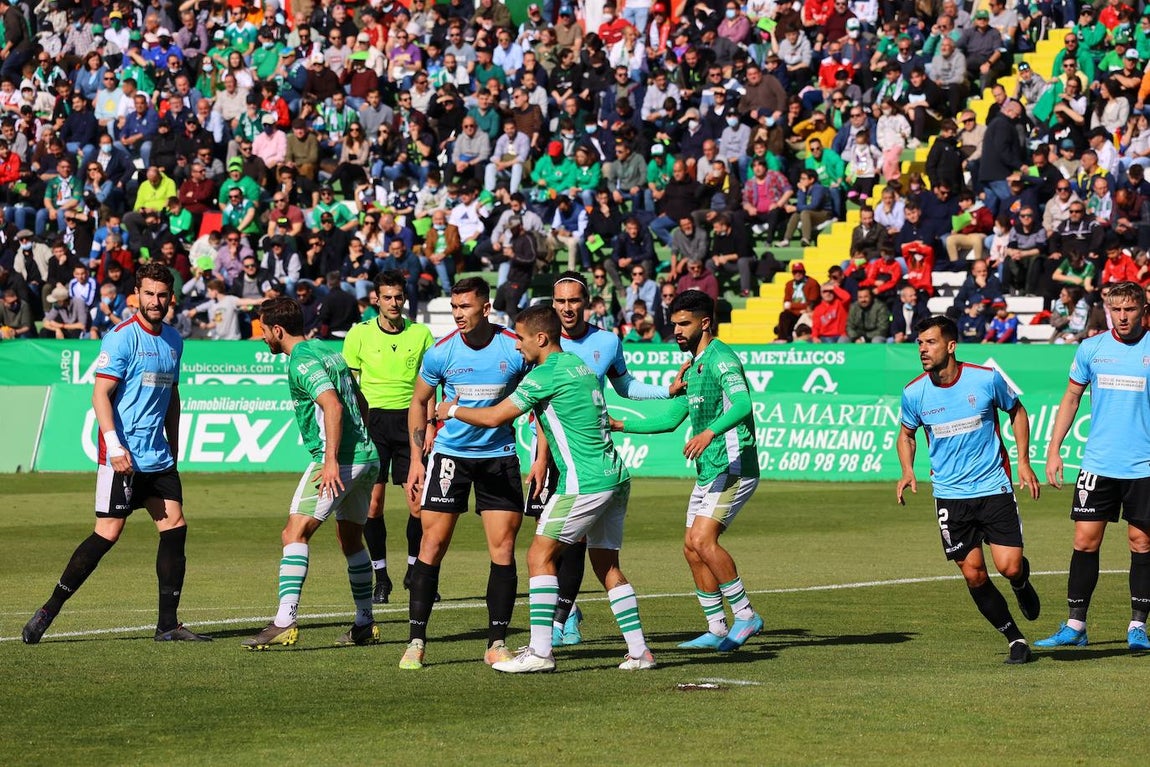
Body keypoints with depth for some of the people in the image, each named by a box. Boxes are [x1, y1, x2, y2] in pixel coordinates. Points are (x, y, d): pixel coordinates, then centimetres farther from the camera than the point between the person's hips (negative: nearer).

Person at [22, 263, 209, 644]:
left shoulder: (173, 340, 14)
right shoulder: (122, 337, -9)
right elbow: (100, 394, -14)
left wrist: (173, 449, 22)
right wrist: (114, 445, -22)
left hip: (158, 456, 7)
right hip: (122, 455, -7)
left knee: (174, 527, 0)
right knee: (108, 532, -10)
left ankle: (168, 624, 5)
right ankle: (47, 612, -3)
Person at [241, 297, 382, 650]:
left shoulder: (301, 362, -10)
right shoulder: (327, 352, 18)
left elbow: (333, 405, -23)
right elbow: (361, 403, 25)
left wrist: (331, 460, -27)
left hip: (339, 460, -10)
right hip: (367, 455, 10)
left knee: (296, 532, -13)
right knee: (351, 539, 21)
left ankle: (285, 621, -24)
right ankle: (365, 624, 27)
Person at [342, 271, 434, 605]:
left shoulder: (421, 334, 6)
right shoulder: (359, 334, 3)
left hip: (409, 418, 1)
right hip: (372, 418, -1)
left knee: (418, 503, -3)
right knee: (373, 500, -4)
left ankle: (415, 571, 15)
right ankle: (380, 577, 5)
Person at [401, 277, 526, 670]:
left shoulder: (516, 349, -9)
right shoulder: (440, 353, -7)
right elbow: (419, 402, 7)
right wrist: (416, 458, 3)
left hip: (500, 456, 0)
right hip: (449, 455, 0)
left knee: (503, 548, -4)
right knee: (433, 544, -5)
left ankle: (497, 644, 4)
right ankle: (416, 641, 0)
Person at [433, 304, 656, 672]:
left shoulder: (547, 374, -12)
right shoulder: (577, 363, 16)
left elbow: (495, 417, -8)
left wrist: (452, 410, 6)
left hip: (584, 483, -9)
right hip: (614, 476, 9)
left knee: (540, 556, -4)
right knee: (607, 566, 13)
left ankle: (540, 652, -9)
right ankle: (639, 651, 11)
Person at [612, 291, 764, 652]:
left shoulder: (721, 358, -12)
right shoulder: (692, 367, 18)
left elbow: (742, 405, -29)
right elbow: (671, 419, 26)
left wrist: (709, 432, -43)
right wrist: (621, 426, 18)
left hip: (732, 466, -10)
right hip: (708, 472, 10)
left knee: (703, 540, -19)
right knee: (693, 548, 6)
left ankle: (746, 615, -10)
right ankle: (717, 629, 12)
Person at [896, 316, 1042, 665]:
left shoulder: (986, 379, -9)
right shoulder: (914, 393, -5)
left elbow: (1016, 411, 9)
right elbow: (907, 433, 14)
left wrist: (1023, 461, 3)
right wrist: (907, 471, -3)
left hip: (994, 487, -2)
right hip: (950, 495, 2)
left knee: (1009, 567, -11)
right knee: (973, 574, -2)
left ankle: (1022, 584, 27)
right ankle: (1015, 639, 15)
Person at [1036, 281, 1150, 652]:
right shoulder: (1091, 349, 5)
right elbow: (1071, 398, 14)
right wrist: (1053, 449, 8)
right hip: (1098, 464, 2)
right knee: (1085, 542, 0)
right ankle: (1075, 625, 8)